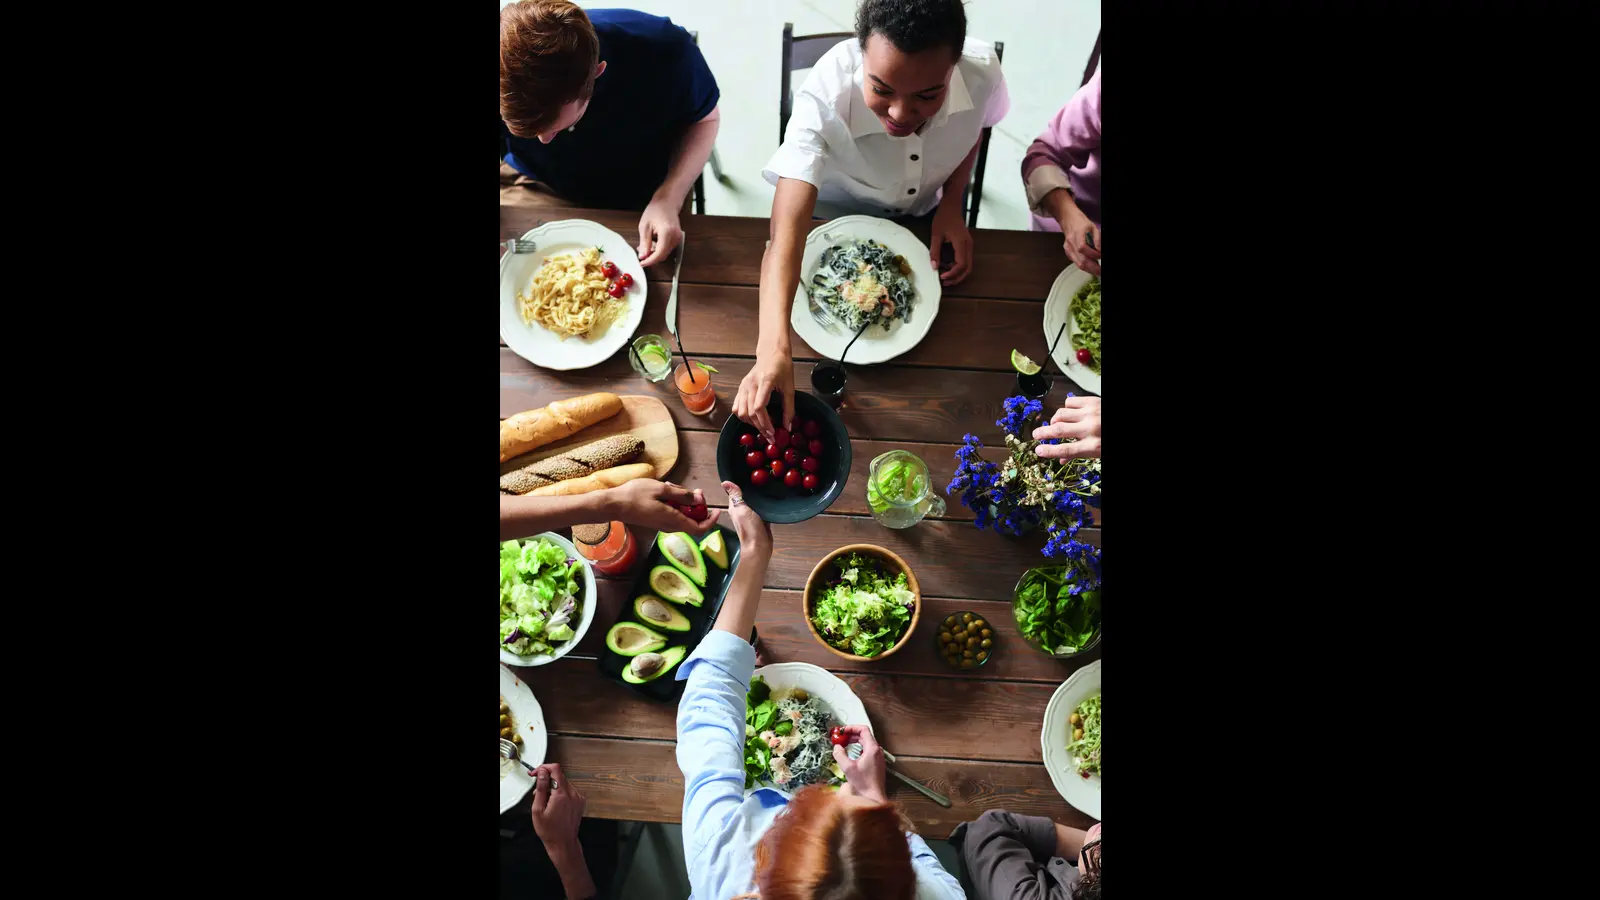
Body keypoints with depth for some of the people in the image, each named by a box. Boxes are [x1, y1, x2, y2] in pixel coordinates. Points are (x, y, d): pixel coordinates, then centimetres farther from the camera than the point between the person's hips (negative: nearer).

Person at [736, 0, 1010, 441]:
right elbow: (785, 233, -51)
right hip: (833, 215, -2)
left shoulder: (983, 73, -33)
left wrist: (951, 203, -19)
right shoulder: (825, 95, -43)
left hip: (925, 217, 3)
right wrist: (774, 348, -64)